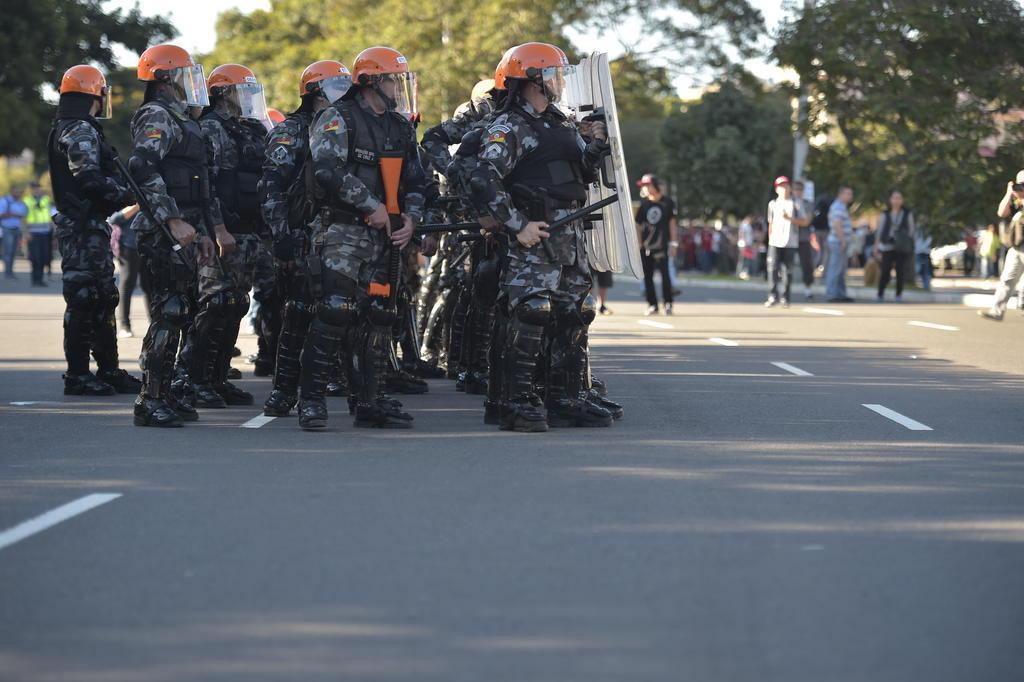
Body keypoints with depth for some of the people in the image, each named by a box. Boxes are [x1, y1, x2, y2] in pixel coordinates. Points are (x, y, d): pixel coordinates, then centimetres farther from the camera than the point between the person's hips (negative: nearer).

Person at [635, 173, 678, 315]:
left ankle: (668, 304, -5)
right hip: (646, 245, 3)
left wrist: (673, 243, -2)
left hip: (662, 244, -3)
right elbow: (638, 225, 12)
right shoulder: (643, 203, 11)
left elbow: (672, 223, 4)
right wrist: (638, 244, 5)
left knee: (664, 273, -10)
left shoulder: (667, 202, 4)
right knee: (647, 275, 1)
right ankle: (652, 305, 7)